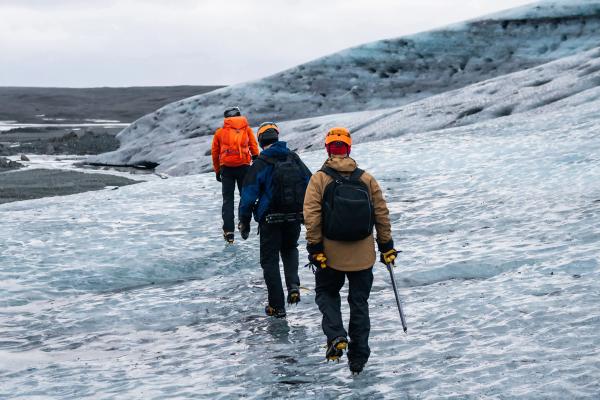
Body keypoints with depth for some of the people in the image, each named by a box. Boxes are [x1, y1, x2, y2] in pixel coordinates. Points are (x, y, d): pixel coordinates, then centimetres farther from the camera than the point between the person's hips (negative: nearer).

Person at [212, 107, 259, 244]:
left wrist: (217, 171, 20)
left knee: (227, 199, 5)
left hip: (226, 167, 1)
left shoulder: (220, 132, 12)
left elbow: (214, 153, 13)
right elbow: (253, 146, 1)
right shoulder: (246, 129, 11)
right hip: (243, 166, -1)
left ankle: (228, 231, -3)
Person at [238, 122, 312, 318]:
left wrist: (244, 223, 0)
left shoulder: (260, 164, -11)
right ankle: (293, 285, 5)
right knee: (290, 249, 28)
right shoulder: (294, 158, 1)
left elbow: (248, 195, -10)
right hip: (295, 218, 4)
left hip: (270, 219, -4)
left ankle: (277, 306, 9)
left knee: (270, 259, 9)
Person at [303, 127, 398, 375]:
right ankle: (357, 360, 14)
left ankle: (336, 337, -3)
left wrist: (315, 248, -9)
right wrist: (387, 247, 11)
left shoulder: (319, 179, -7)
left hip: (331, 254, -2)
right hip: (363, 255, 2)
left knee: (326, 292, 20)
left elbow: (312, 216, -14)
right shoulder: (366, 179, 0)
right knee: (359, 303, 12)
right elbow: (382, 214, 3)